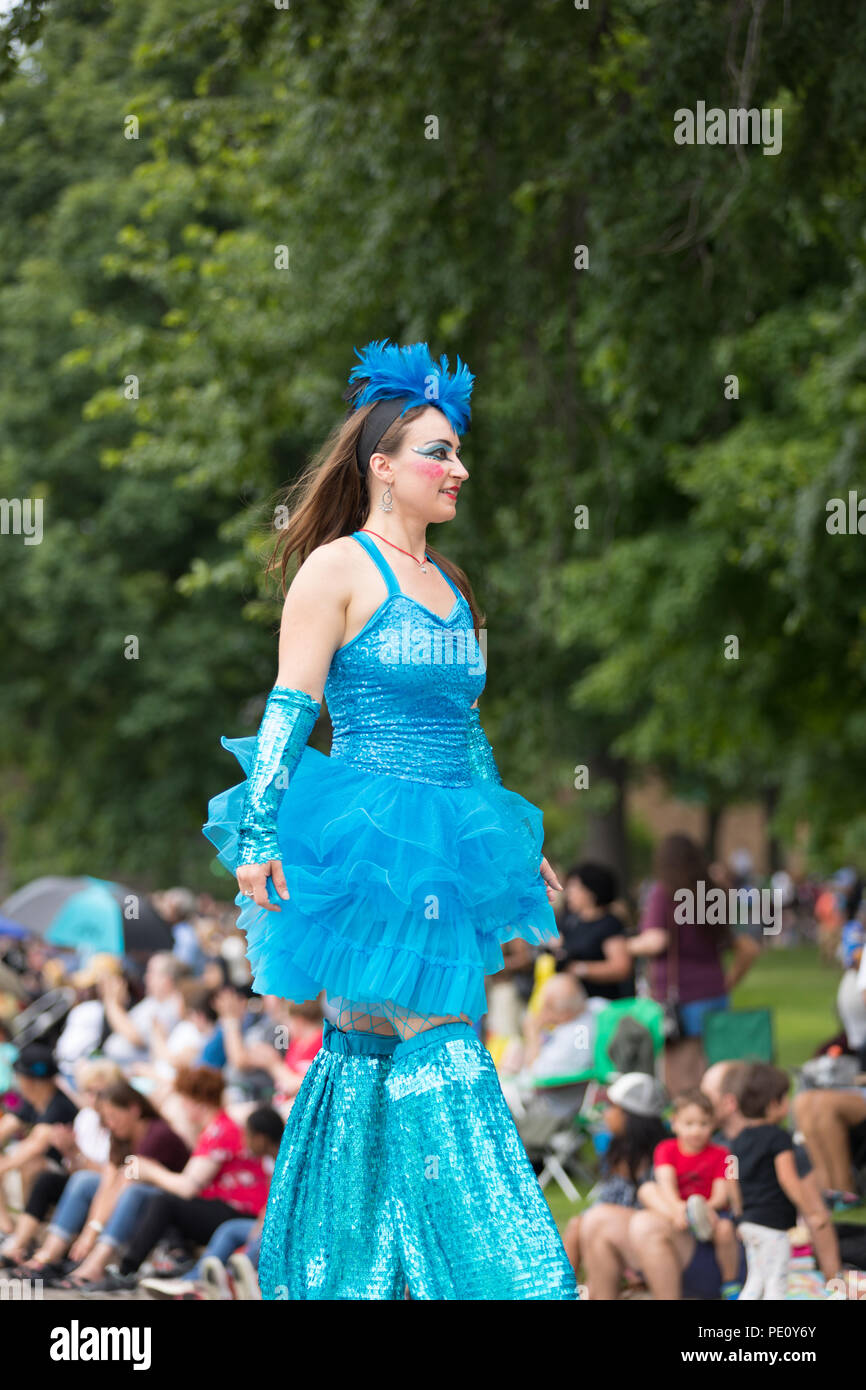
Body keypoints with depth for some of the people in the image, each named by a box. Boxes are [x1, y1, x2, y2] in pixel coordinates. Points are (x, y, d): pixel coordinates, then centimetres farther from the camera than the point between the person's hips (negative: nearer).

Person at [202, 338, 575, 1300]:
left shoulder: (448, 585, 17)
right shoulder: (338, 570, -6)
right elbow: (288, 711, -9)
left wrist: (517, 845, 23)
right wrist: (259, 835, -16)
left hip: (443, 851, 8)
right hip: (366, 840, -8)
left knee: (365, 1042, 9)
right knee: (437, 1048, -11)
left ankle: (330, 1276, 13)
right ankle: (501, 1277, -12)